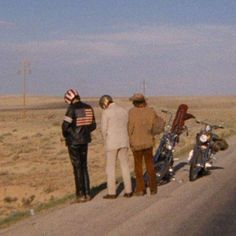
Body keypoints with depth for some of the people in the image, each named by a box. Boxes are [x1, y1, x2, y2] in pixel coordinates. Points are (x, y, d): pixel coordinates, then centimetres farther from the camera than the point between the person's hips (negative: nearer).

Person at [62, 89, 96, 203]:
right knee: (84, 167, 13)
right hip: (85, 140, 6)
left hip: (73, 141, -6)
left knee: (77, 168, -1)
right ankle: (87, 194, 13)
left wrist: (65, 135, 0)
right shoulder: (88, 108, 6)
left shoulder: (72, 109, -16)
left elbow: (65, 125, -20)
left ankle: (81, 195, 1)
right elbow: (93, 125, 11)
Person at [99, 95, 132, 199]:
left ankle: (112, 193, 3)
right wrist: (123, 141, 14)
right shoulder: (124, 110, 7)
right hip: (123, 142, 5)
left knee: (110, 167, 3)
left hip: (111, 142, -5)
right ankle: (128, 191, 10)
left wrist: (106, 142, 7)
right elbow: (127, 127, 10)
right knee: (125, 166, 11)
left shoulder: (106, 113, -11)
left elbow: (104, 129, -9)